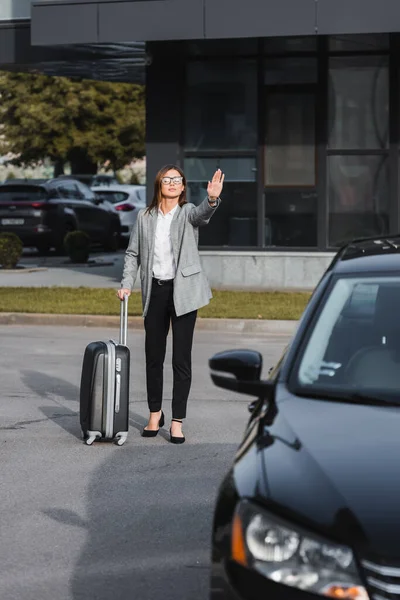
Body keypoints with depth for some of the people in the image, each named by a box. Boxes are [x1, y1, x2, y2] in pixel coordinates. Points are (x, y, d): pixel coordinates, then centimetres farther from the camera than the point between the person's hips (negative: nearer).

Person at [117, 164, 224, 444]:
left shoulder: (187, 213, -2)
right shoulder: (145, 217, 7)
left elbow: (203, 214, -26)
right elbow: (133, 253, 12)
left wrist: (212, 198, -48)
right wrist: (127, 283, 0)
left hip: (182, 291, -3)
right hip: (155, 291, 3)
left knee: (182, 358, -2)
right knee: (154, 356, 11)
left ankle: (177, 422, 3)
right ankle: (155, 414, 27)